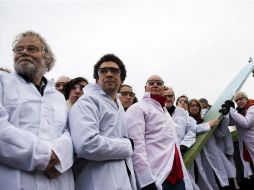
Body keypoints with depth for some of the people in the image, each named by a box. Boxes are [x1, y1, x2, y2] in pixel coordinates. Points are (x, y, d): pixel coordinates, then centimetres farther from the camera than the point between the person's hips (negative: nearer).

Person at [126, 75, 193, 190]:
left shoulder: (165, 111, 20)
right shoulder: (137, 108, -4)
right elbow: (136, 145, -15)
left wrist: (183, 175, 19)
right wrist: (147, 180, -22)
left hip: (177, 176, 7)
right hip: (156, 177, -7)